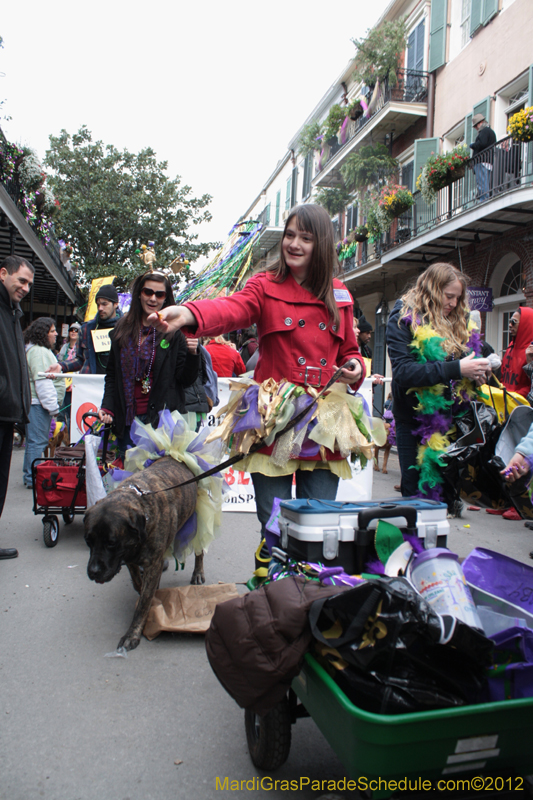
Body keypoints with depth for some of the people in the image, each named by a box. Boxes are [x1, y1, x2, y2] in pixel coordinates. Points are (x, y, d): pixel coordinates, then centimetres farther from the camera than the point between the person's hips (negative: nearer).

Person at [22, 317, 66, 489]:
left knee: (35, 441, 16)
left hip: (38, 403, 11)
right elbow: (42, 381, -21)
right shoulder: (37, 351, -14)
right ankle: (33, 478, -4)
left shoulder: (43, 350, 22)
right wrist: (52, 406, -21)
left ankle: (30, 475, 24)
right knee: (37, 441, -8)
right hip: (37, 404, -11)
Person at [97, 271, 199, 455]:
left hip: (161, 418, -4)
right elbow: (111, 374, 16)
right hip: (126, 420, 4)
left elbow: (185, 380, -3)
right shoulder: (122, 328, 10)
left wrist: (192, 353, -20)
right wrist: (107, 407, 5)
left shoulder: (175, 331, -2)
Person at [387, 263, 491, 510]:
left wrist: (475, 373, -4)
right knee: (417, 492, 2)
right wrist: (456, 369, -24)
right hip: (415, 421, -5)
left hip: (450, 420, 5)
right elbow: (403, 371, -20)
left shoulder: (458, 322, 11)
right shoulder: (403, 318, -8)